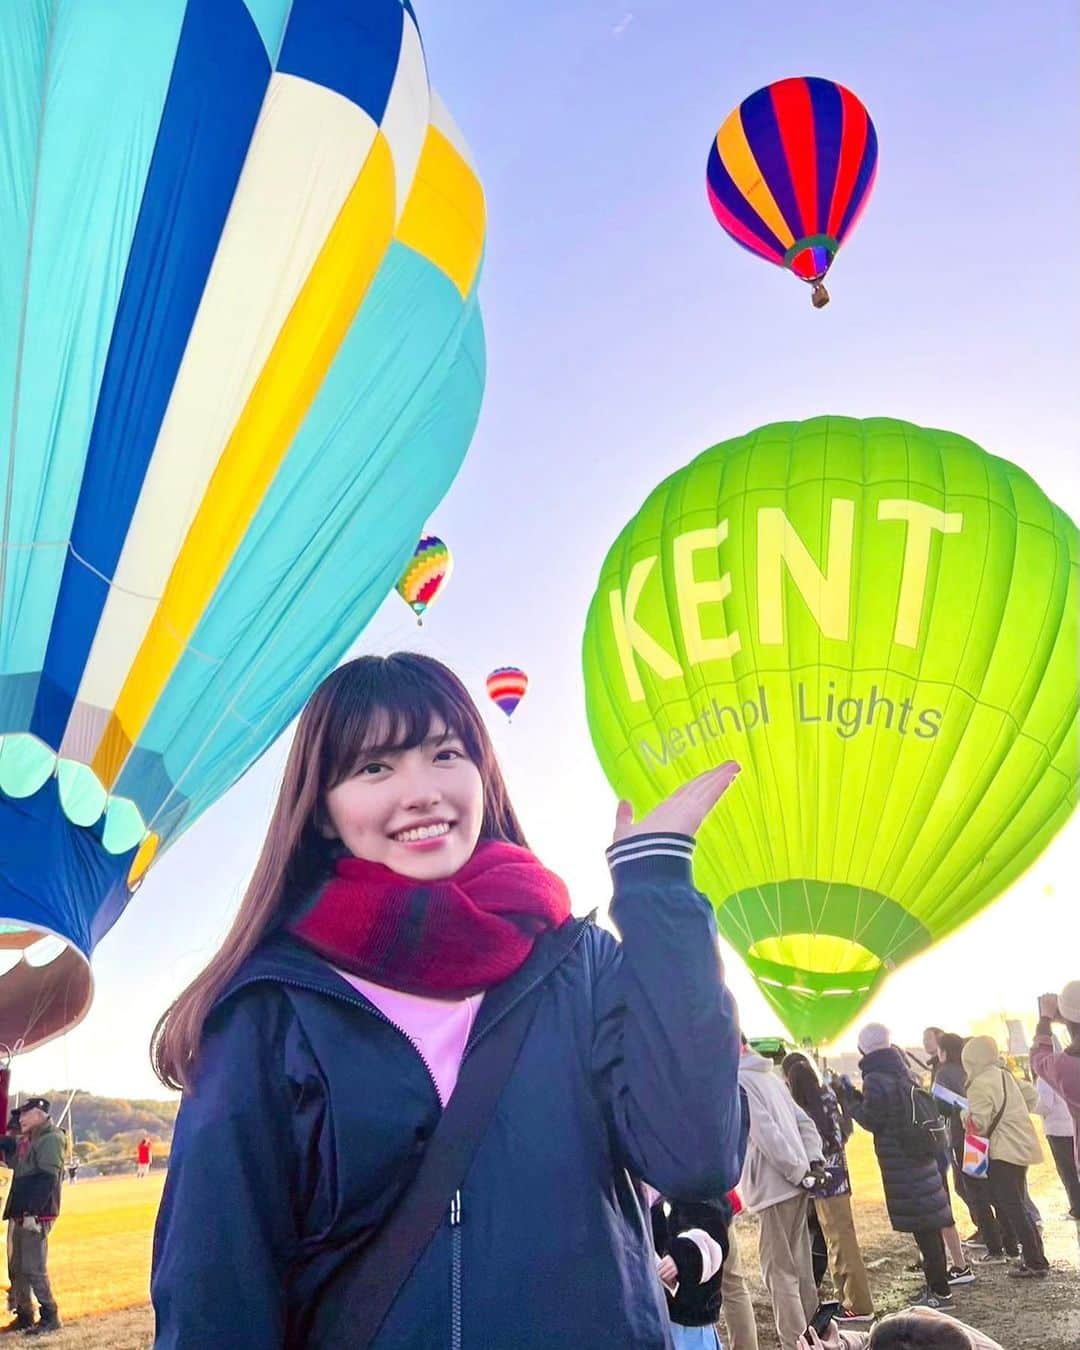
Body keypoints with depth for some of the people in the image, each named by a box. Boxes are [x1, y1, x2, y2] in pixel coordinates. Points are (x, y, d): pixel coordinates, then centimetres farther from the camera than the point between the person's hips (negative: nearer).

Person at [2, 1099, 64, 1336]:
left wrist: (32, 1212, -24)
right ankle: (24, 1316, 24)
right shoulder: (29, 1140, 17)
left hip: (36, 1216, -9)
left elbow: (47, 1179, -21)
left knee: (34, 1269, -6)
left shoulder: (51, 1139, -14)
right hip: (19, 1214, 9)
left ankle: (50, 1318, 5)